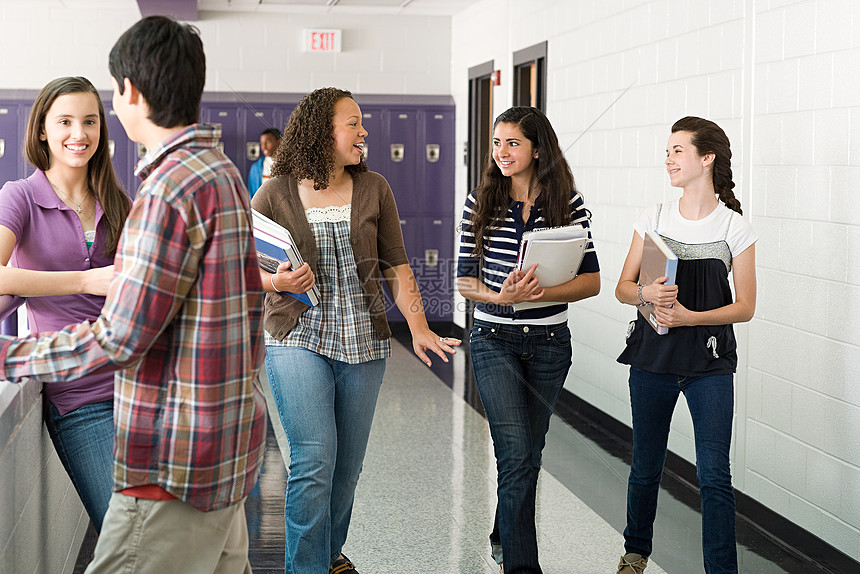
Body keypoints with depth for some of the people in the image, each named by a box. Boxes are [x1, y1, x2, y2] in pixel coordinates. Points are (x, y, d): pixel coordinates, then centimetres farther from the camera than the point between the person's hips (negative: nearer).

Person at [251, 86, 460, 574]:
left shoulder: (373, 189, 5)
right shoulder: (275, 195, -2)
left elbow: (397, 266, 6)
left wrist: (418, 325, -5)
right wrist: (277, 282, -16)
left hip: (363, 341, 3)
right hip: (298, 337, -3)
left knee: (348, 465, 11)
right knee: (315, 460, -12)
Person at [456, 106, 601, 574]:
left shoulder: (568, 203, -3)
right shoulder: (481, 203, -1)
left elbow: (591, 280, -5)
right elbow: (465, 280, -1)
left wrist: (540, 292, -22)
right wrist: (501, 296, -21)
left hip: (548, 342, 2)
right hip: (494, 339, -1)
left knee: (529, 453, 15)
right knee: (517, 455, -12)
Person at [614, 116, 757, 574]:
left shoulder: (734, 228, -4)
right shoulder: (654, 218, 3)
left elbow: (745, 307, -2)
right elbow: (622, 288, 6)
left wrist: (689, 317, -16)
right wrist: (646, 293, -17)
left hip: (710, 363, -2)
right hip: (652, 356, 2)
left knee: (714, 475, -6)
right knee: (646, 467, 13)